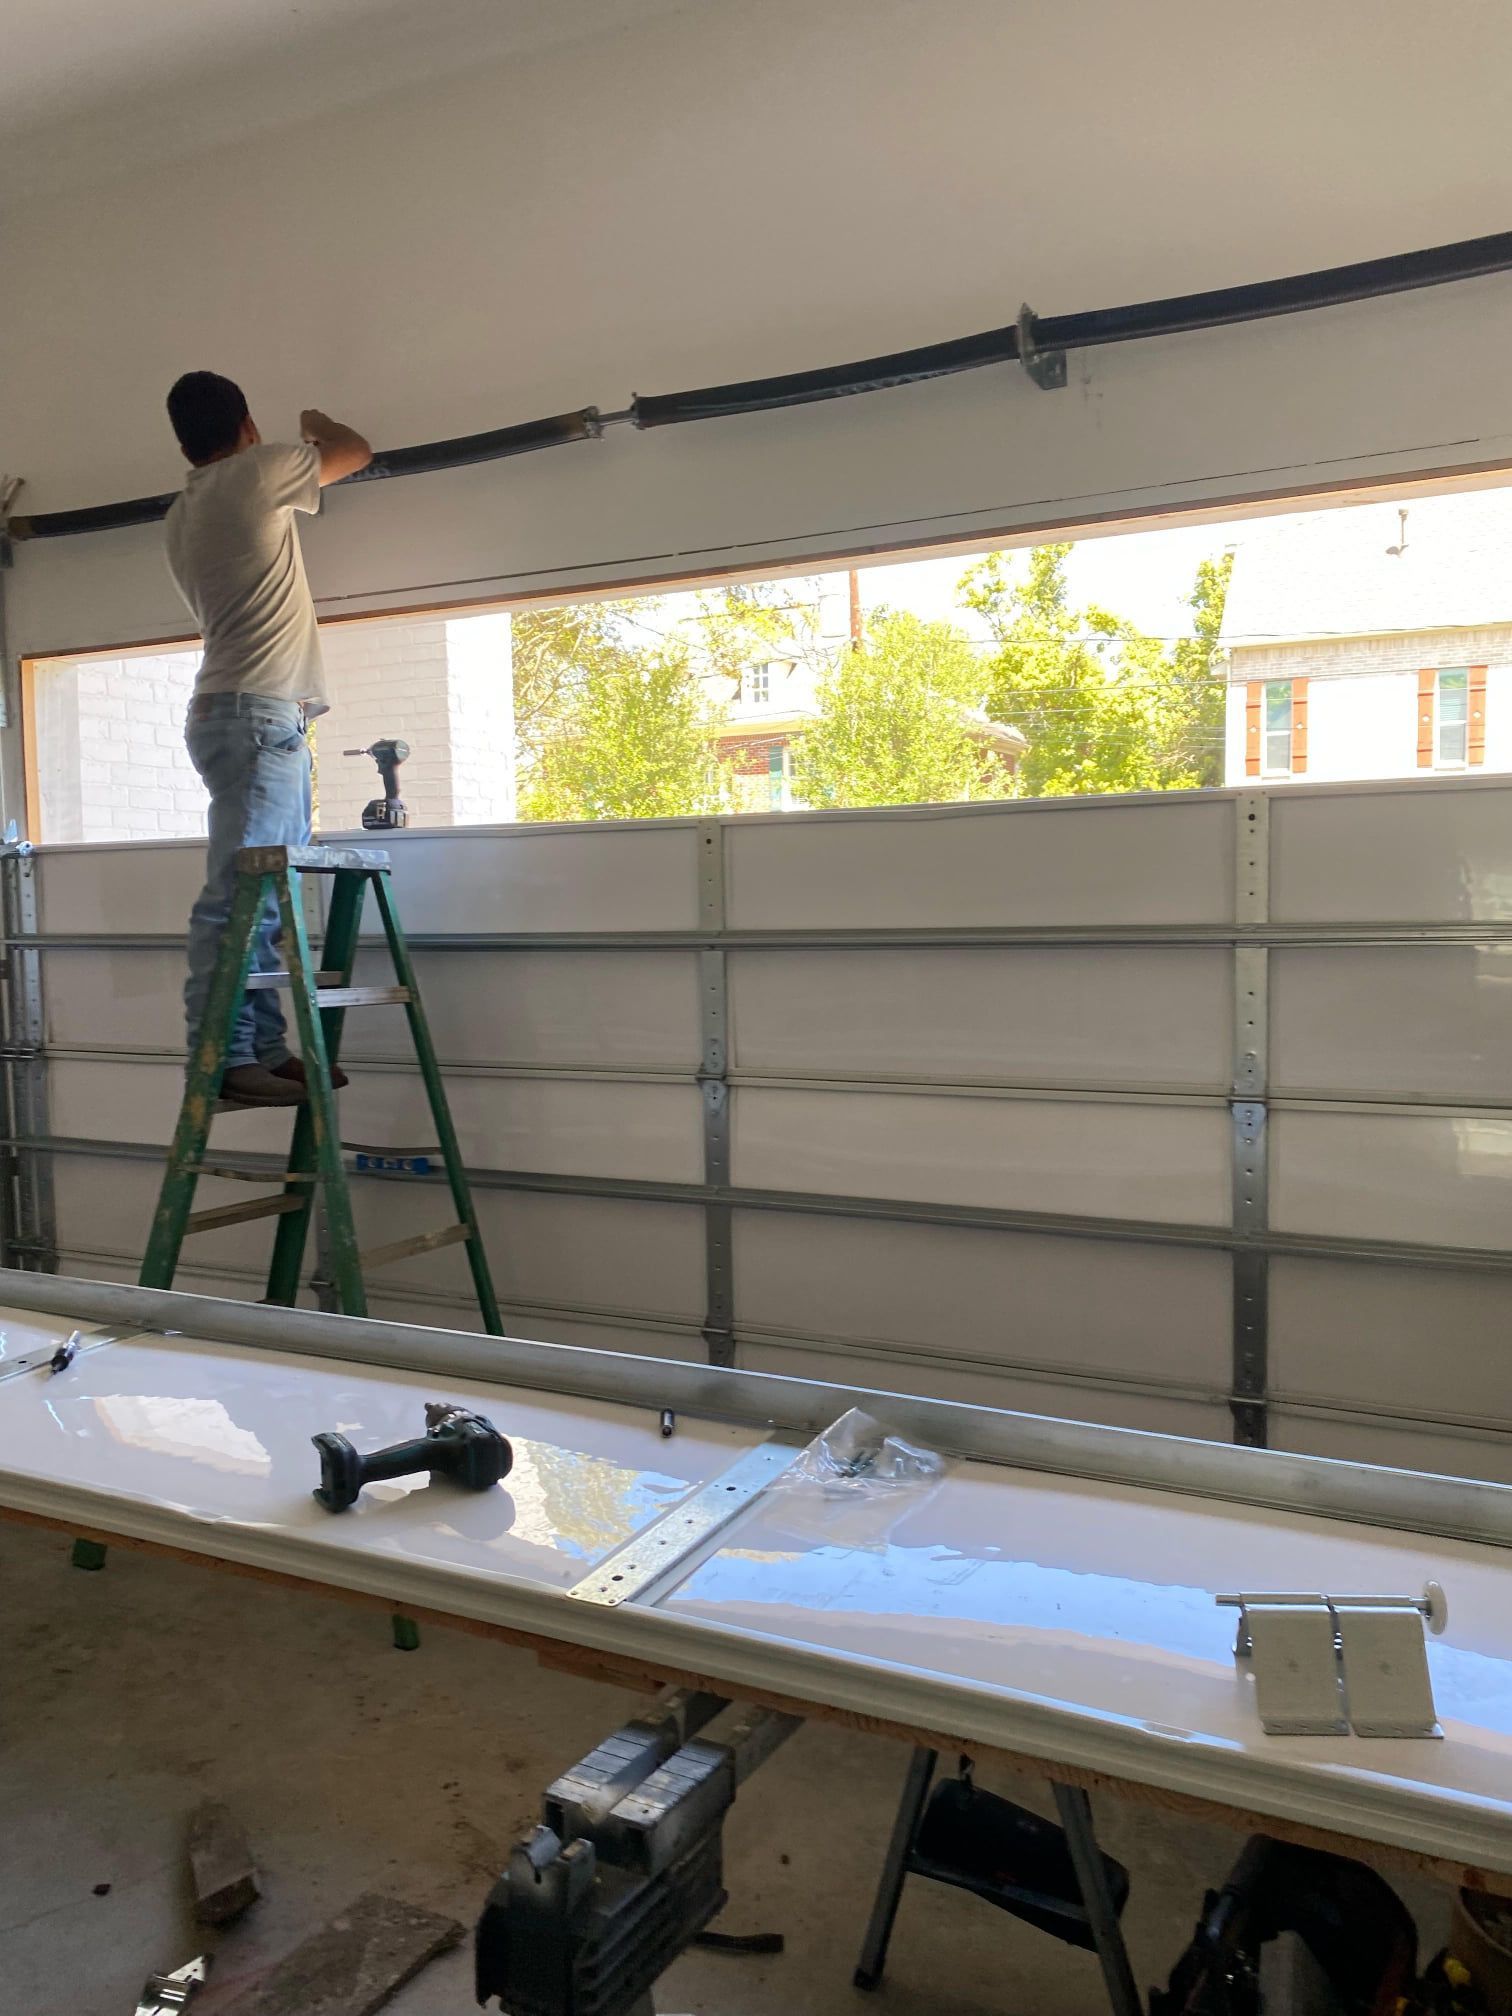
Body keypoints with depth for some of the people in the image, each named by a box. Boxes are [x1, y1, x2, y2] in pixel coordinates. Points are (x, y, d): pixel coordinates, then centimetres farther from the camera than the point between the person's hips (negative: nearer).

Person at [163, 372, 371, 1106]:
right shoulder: (255, 473, -1)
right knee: (236, 896, -13)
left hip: (248, 716, 9)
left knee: (263, 897, 6)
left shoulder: (182, 516, 22)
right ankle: (220, 1060, -15)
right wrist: (314, 421, 33)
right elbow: (356, 452, 10)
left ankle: (263, 1049, 7)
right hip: (256, 716, -9)